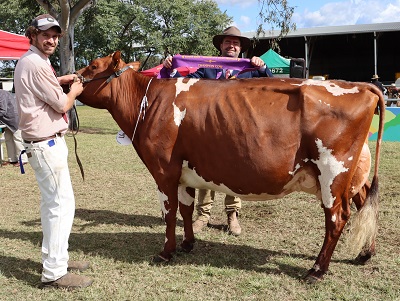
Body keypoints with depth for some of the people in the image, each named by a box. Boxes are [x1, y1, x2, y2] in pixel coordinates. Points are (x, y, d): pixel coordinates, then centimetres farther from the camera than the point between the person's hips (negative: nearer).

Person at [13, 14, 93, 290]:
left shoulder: (29, 61, 14)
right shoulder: (35, 63, -17)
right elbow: (62, 105, -14)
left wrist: (60, 80, 22)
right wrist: (75, 90, 5)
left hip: (45, 142, 11)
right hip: (47, 144, -11)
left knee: (52, 202, 17)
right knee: (62, 203, -8)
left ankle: (56, 258, 29)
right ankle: (54, 273, -1)